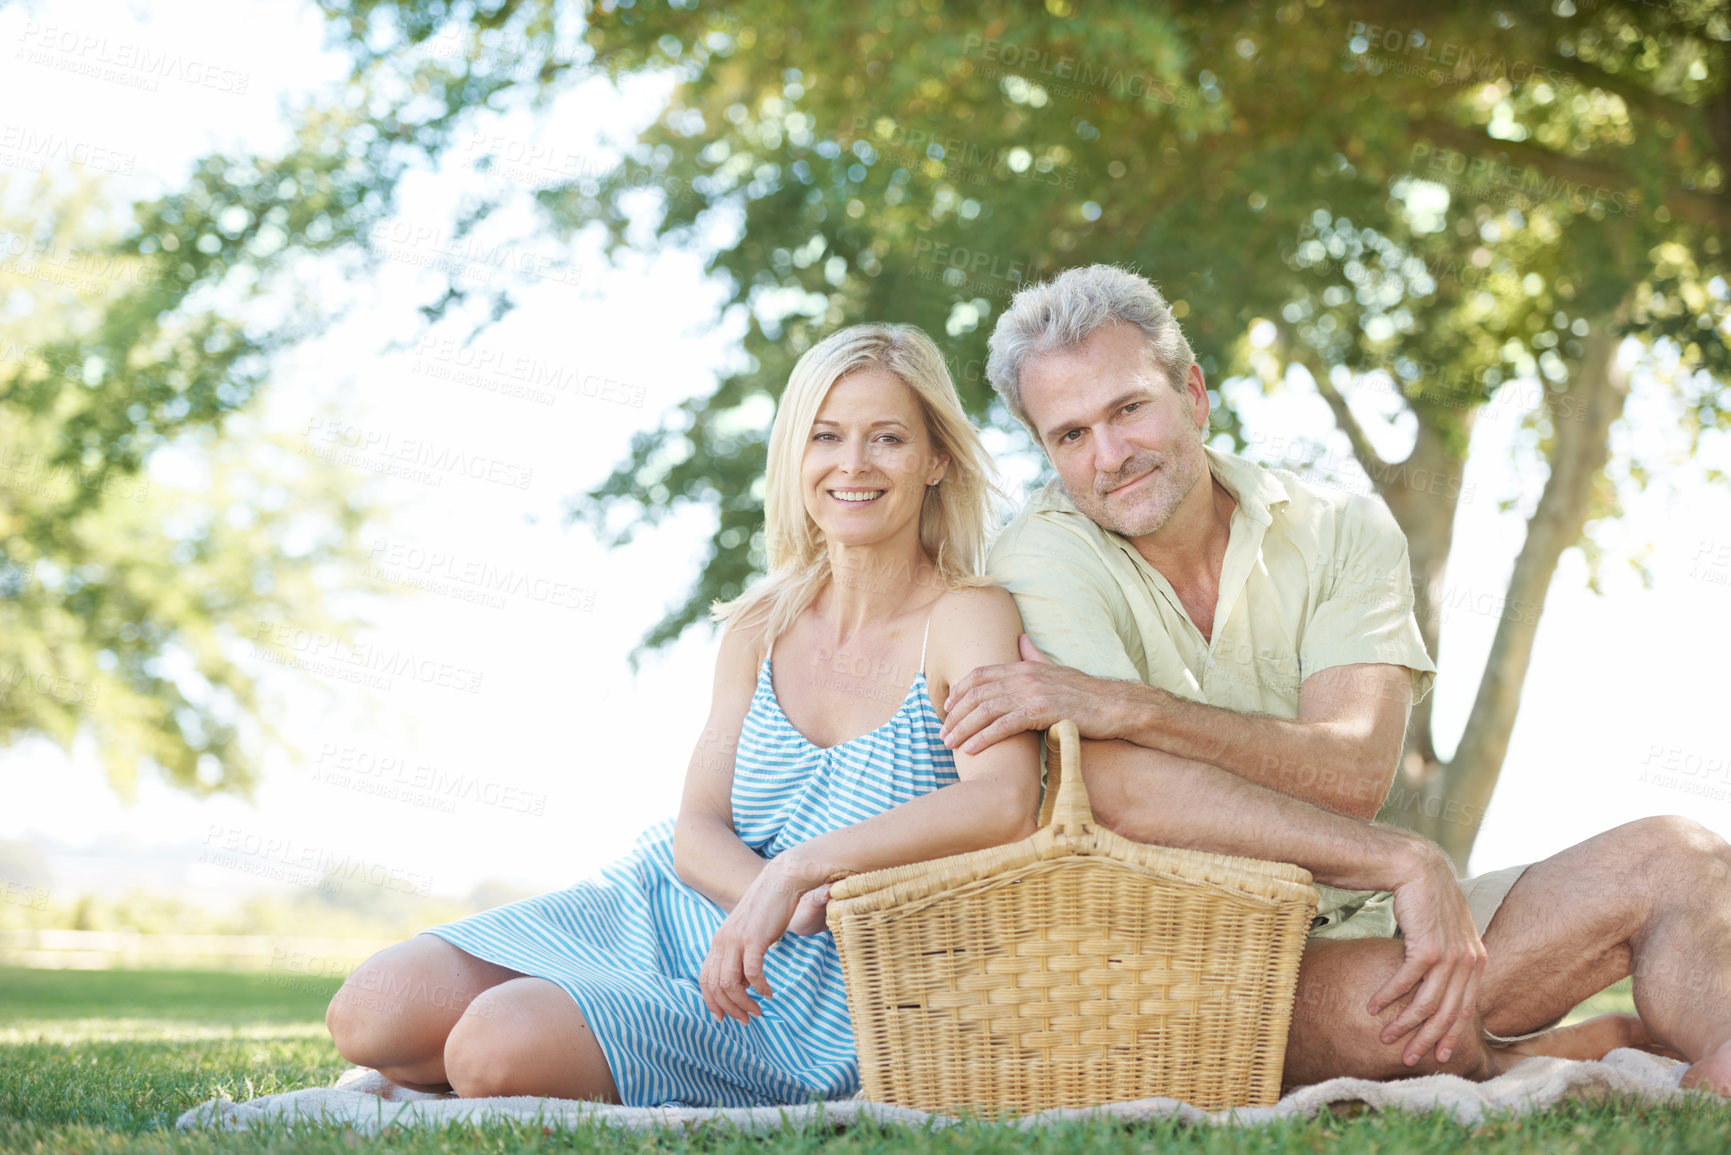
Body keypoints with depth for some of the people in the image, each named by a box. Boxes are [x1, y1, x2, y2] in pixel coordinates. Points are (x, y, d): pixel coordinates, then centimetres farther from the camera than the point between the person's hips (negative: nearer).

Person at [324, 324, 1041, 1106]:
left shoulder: (966, 618, -12)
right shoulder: (761, 624, 6)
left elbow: (1005, 802, -31)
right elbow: (697, 829, 0)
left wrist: (797, 873, -33)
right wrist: (801, 907, -21)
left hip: (803, 991, -5)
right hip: (667, 910, 6)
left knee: (497, 1045, -27)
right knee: (370, 1014, -13)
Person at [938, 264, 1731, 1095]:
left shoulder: (1344, 534, 2)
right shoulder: (1043, 560, -8)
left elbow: (1355, 772, -14)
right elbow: (1130, 796, -24)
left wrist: (1128, 707, -27)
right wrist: (1405, 864, -27)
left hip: (1370, 928, 4)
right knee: (1382, 997, -35)